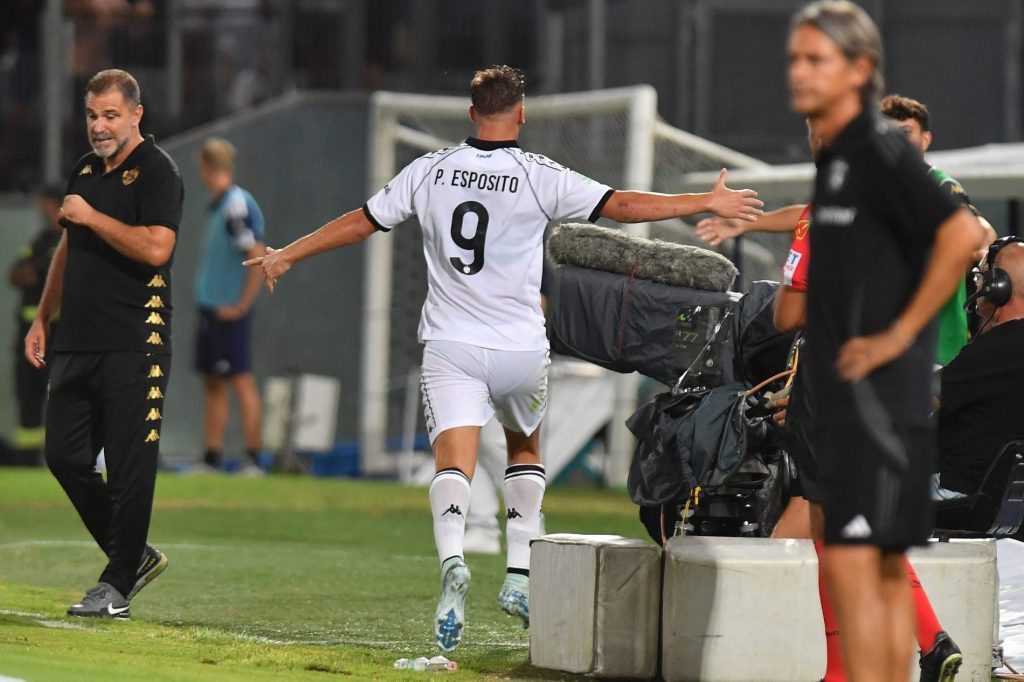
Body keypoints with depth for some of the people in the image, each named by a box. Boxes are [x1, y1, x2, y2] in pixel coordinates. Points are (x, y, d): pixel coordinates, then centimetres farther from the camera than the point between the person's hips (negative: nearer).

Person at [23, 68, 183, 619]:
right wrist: (42, 319, 22)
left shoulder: (156, 171, -8)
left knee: (129, 467, -5)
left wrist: (91, 216, -15)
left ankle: (117, 585, 3)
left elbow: (155, 248, -22)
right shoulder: (85, 170, 17)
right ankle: (132, 556, 21)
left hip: (133, 347, -8)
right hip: (76, 344, 8)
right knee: (65, 456, 8)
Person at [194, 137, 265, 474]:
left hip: (229, 311, -10)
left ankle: (253, 459, -6)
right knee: (212, 383, 12)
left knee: (241, 380, -7)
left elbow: (259, 258, -20)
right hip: (210, 307, 10)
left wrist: (241, 306, -18)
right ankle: (212, 458, 17)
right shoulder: (216, 205, 13)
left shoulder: (238, 205, -16)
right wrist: (207, 303, 17)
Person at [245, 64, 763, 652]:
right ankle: (520, 575, 13)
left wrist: (287, 255, 23)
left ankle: (453, 560, -38)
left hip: (451, 347, 0)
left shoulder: (431, 170, 3)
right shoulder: (540, 177, -4)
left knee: (455, 463, -10)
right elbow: (622, 206, -4)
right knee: (525, 448, 23)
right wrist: (709, 203, 4)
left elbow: (360, 223, 10)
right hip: (521, 350, 0)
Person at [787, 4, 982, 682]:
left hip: (879, 397, -9)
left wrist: (900, 333, -19)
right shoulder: (832, 156, 16)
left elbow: (963, 234, -24)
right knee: (887, 570, 12)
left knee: (852, 563, -13)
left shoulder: (881, 151, -12)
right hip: (845, 398, 9)